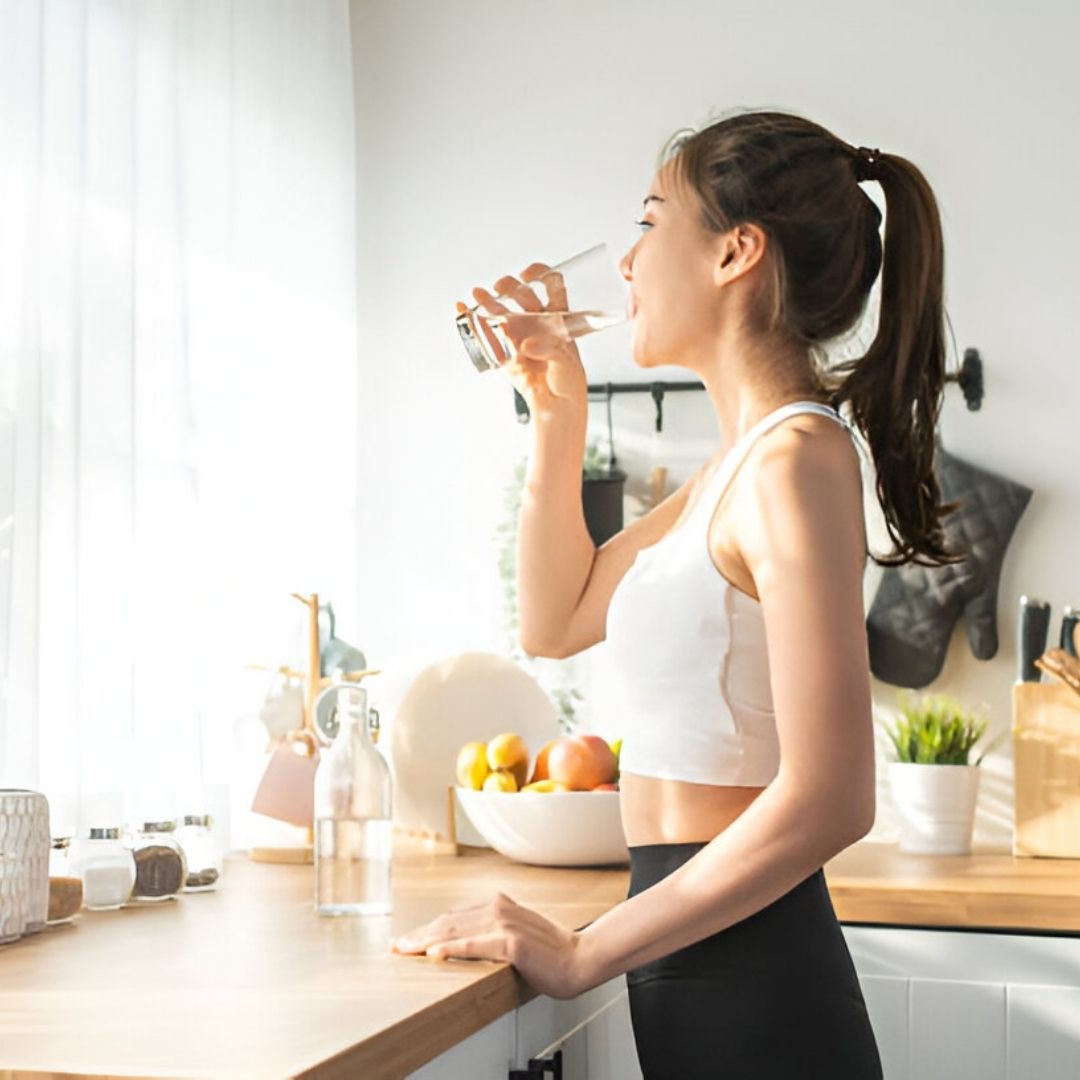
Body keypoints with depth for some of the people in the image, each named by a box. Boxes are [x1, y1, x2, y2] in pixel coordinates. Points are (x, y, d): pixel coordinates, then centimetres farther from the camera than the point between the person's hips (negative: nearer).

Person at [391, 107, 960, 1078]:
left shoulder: (797, 459, -18)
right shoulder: (741, 461, 11)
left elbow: (827, 799, -24)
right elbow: (555, 621, 20)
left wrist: (581, 955, -20)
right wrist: (558, 413, 10)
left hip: (748, 996, -9)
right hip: (708, 979, 9)